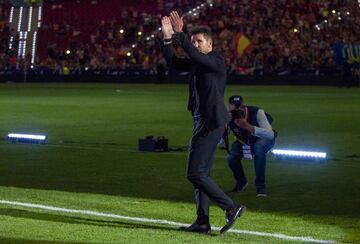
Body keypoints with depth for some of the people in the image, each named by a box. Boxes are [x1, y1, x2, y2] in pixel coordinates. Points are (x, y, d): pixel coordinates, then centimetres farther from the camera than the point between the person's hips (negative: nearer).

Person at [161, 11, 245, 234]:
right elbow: (173, 63, 10)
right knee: (201, 173, 10)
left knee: (196, 173, -13)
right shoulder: (196, 63, 15)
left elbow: (195, 55, -26)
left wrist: (179, 34, -23)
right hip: (202, 122, 10)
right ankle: (203, 222, 13)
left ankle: (231, 207, -10)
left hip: (211, 122, -10)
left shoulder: (217, 61, -10)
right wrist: (168, 38, -1)